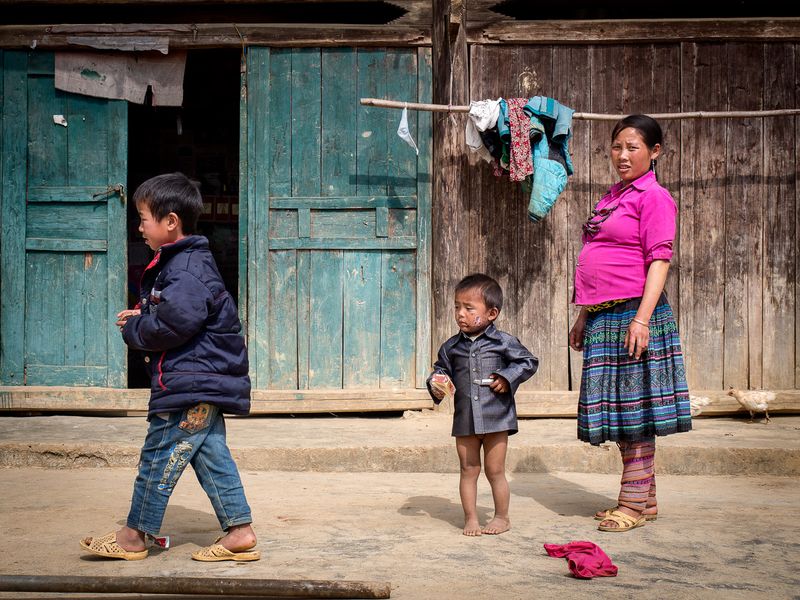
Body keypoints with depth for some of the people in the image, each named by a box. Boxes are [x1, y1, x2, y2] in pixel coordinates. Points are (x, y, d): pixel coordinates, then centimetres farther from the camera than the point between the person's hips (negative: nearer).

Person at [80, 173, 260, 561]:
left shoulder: (186, 268, -16)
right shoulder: (183, 261, 18)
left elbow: (174, 324, -26)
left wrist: (134, 329, -9)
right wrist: (141, 318, 9)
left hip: (191, 383, -10)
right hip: (205, 381, 10)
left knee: (159, 456, -1)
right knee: (211, 456, 11)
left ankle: (134, 535, 10)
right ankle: (240, 532, 12)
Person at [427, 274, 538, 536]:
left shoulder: (504, 343, -5)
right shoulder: (451, 347, 4)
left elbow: (528, 362, 2)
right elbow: (442, 369, 17)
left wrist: (507, 378, -11)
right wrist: (436, 384, -4)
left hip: (496, 418, -3)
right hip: (464, 420, 3)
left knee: (495, 471, 6)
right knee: (468, 471, 8)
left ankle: (502, 517, 21)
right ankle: (470, 518, 18)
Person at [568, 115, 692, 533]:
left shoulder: (653, 196, -6)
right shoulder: (612, 196, 19)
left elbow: (659, 260, -14)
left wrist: (642, 318, -22)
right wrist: (584, 317, 21)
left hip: (633, 314, -9)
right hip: (603, 318, 9)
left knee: (635, 407, -3)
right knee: (619, 410, 11)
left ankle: (633, 503, 4)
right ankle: (645, 499, 21)